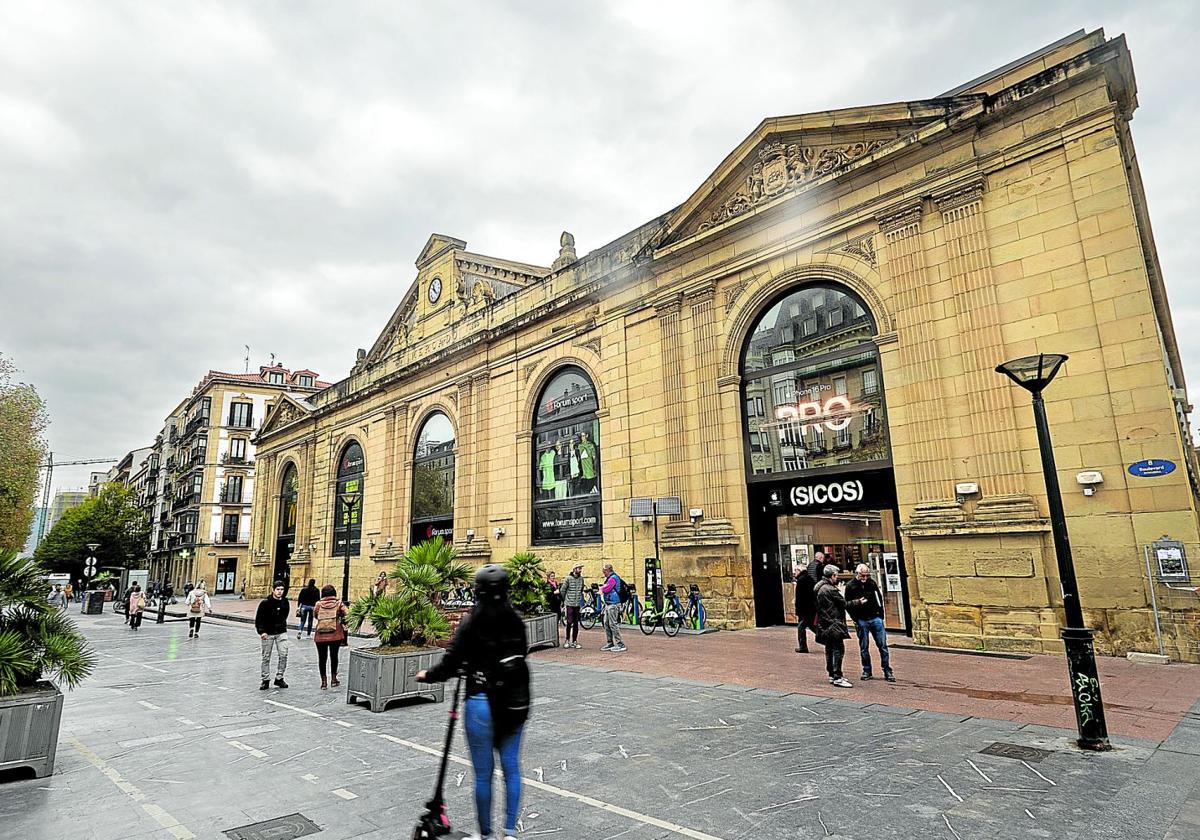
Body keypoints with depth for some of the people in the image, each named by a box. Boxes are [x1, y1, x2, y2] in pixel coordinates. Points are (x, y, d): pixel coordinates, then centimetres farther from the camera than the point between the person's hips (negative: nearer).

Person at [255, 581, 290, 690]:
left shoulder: (285, 602, 1)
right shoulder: (265, 602, -11)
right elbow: (258, 618, -8)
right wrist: (262, 631, -16)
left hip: (281, 633, 3)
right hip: (267, 633, -3)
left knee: (284, 655, -5)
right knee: (266, 657, 6)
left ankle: (279, 678, 8)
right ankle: (266, 680, 18)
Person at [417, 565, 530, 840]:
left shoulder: (471, 623, -12)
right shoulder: (516, 621, 0)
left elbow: (450, 663, -12)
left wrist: (427, 675, 9)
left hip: (482, 703, -4)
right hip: (515, 702, 4)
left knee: (483, 773, 12)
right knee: (511, 766, 17)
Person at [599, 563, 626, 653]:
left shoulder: (613, 578, -15)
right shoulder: (609, 578, 18)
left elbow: (606, 589, -20)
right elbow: (603, 589, 20)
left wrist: (601, 588, -1)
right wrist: (602, 589, -1)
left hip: (613, 605, -11)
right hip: (608, 604, 11)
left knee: (613, 624, -10)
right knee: (606, 624, 13)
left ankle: (620, 644, -7)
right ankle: (610, 643, 21)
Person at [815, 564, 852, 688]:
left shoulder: (820, 587, 13)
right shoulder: (829, 589, -18)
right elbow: (843, 603, -12)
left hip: (824, 624, 10)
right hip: (833, 624, -10)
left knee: (830, 649, 14)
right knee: (838, 650, -7)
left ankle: (832, 675, 21)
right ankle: (837, 677, -7)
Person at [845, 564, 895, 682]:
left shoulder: (872, 582, 4)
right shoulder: (850, 586, -2)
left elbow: (879, 598, 13)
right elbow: (847, 604, 0)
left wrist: (880, 614, 9)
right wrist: (857, 602, -18)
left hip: (876, 618, 2)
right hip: (861, 621, -2)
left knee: (883, 645, 2)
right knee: (864, 647, 6)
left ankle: (887, 671, 11)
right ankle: (866, 671, 18)